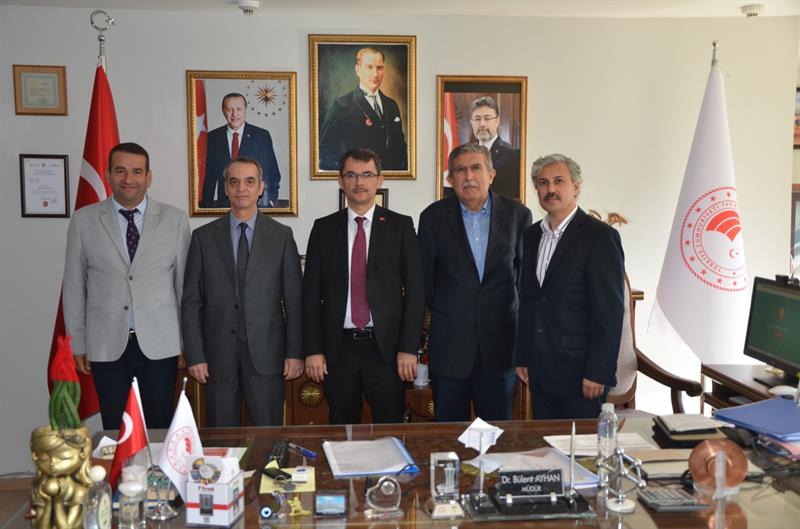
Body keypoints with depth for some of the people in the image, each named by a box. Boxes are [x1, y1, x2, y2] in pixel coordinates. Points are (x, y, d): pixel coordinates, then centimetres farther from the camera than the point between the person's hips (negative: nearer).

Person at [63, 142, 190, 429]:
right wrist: (77, 344, 5)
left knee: (160, 426, 8)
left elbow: (184, 283, 3)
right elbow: (74, 287, 5)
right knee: (114, 429, 10)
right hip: (107, 344, 1)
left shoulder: (175, 219, 0)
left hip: (160, 344, 0)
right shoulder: (84, 220, 1)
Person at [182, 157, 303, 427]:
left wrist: (295, 352, -3)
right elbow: (191, 302, 4)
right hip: (218, 355, 1)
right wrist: (195, 356, -2)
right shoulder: (204, 237, 6)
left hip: (266, 354, -1)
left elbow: (294, 300, 2)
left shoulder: (282, 235, 4)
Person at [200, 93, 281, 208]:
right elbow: (210, 175, 8)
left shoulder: (262, 135, 0)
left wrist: (271, 201, -7)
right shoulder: (213, 137, 6)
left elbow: (273, 173, 2)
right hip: (224, 203, 2)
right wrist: (206, 205, 3)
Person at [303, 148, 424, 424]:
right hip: (338, 347, 2)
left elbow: (414, 289, -1)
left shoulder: (401, 226, 3)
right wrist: (313, 350, -1)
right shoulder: (323, 228, 7)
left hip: (386, 347, -1)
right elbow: (311, 292, 5)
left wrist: (409, 348, -6)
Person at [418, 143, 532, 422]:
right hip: (449, 343, 0)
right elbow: (424, 276, 6)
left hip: (500, 340, 1)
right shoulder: (433, 217, 0)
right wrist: (440, 311, 7)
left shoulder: (517, 214, 1)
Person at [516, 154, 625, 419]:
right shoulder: (531, 235, 11)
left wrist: (597, 373, -15)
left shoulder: (600, 236, -9)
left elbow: (610, 310, -13)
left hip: (580, 370, -5)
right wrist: (522, 357, 10)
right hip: (539, 372, 6)